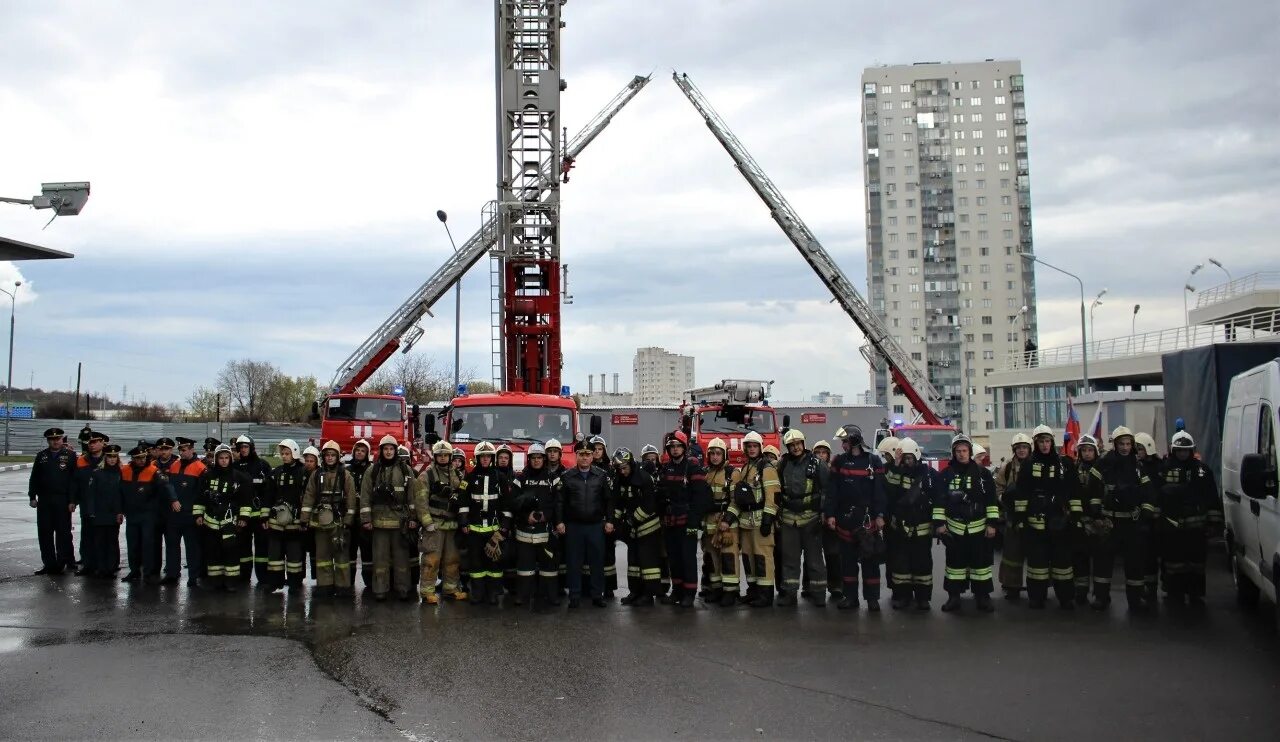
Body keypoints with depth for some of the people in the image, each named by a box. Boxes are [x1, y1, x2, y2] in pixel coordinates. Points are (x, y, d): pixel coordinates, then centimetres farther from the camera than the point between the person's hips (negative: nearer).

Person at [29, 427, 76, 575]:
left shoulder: (70, 456, -2)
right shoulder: (41, 456, 10)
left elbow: (74, 479, -5)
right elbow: (34, 478, 12)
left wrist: (72, 500, -10)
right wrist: (32, 496, 4)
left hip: (63, 501, -4)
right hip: (44, 500, 4)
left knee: (63, 532, 0)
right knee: (44, 533, 6)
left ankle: (63, 562, 8)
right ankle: (49, 564, 14)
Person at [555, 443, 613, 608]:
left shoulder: (602, 476, 3)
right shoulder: (567, 477, 3)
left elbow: (609, 499, 4)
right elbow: (560, 501, 3)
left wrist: (609, 521, -1)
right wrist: (559, 522, -3)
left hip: (596, 525, 0)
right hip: (573, 526, 0)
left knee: (597, 561, 4)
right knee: (574, 563, 4)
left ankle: (597, 595, 13)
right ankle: (575, 597, 11)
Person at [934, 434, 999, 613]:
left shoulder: (982, 473, 1)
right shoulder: (947, 474, 2)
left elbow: (991, 499, 1)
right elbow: (940, 500, 2)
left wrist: (992, 523, -4)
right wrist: (939, 523, -4)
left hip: (979, 527, 0)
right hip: (954, 527, 0)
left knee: (981, 561, 4)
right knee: (955, 562, 6)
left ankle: (982, 596, 14)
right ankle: (954, 596, 14)